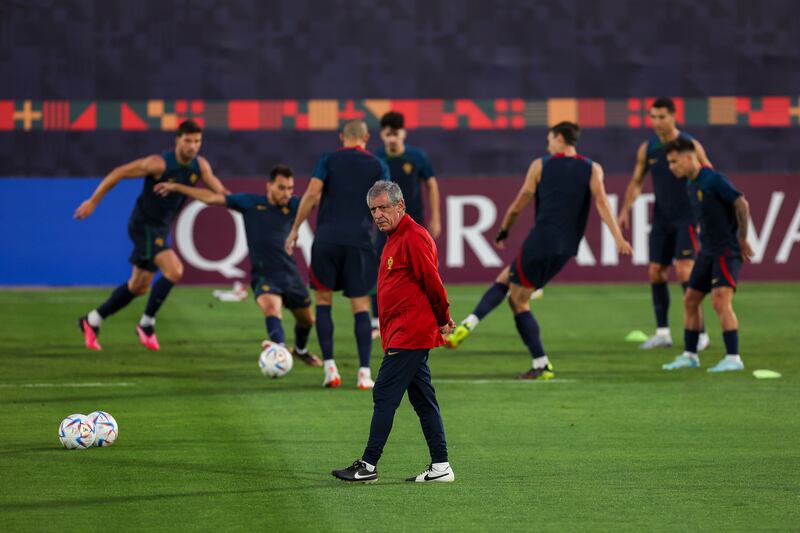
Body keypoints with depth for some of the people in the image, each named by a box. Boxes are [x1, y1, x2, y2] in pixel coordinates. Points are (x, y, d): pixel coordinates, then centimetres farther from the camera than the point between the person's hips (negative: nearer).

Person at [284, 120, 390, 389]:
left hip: (327, 238, 0)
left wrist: (295, 229, -1)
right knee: (361, 306, 4)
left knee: (323, 301, 12)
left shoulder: (328, 160, 5)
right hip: (360, 242, 0)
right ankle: (364, 372, -4)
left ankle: (330, 367, 1)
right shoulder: (378, 166, 7)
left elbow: (312, 194, -6)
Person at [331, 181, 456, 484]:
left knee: (384, 395, -9)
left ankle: (369, 465, -7)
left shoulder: (413, 237, -14)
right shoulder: (395, 239, 19)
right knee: (423, 399, 9)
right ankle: (440, 467, 11)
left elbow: (431, 280, -16)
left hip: (409, 335, -10)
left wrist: (442, 319, -7)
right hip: (402, 335, 10)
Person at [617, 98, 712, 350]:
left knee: (684, 271, -15)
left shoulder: (690, 146, -8)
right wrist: (625, 210, 0)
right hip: (661, 220, 6)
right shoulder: (647, 149, 4)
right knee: (656, 273, 4)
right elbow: (636, 182, 13)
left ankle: (699, 333, -11)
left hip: (686, 218, -5)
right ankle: (663, 333, 12)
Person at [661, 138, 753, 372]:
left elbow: (741, 204, -19)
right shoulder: (692, 185, 11)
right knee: (690, 300, 11)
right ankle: (689, 355, 21)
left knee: (720, 300, -18)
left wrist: (742, 239, -12)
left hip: (726, 250, -9)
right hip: (708, 250, 9)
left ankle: (733, 358, -15)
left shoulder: (713, 180, -16)